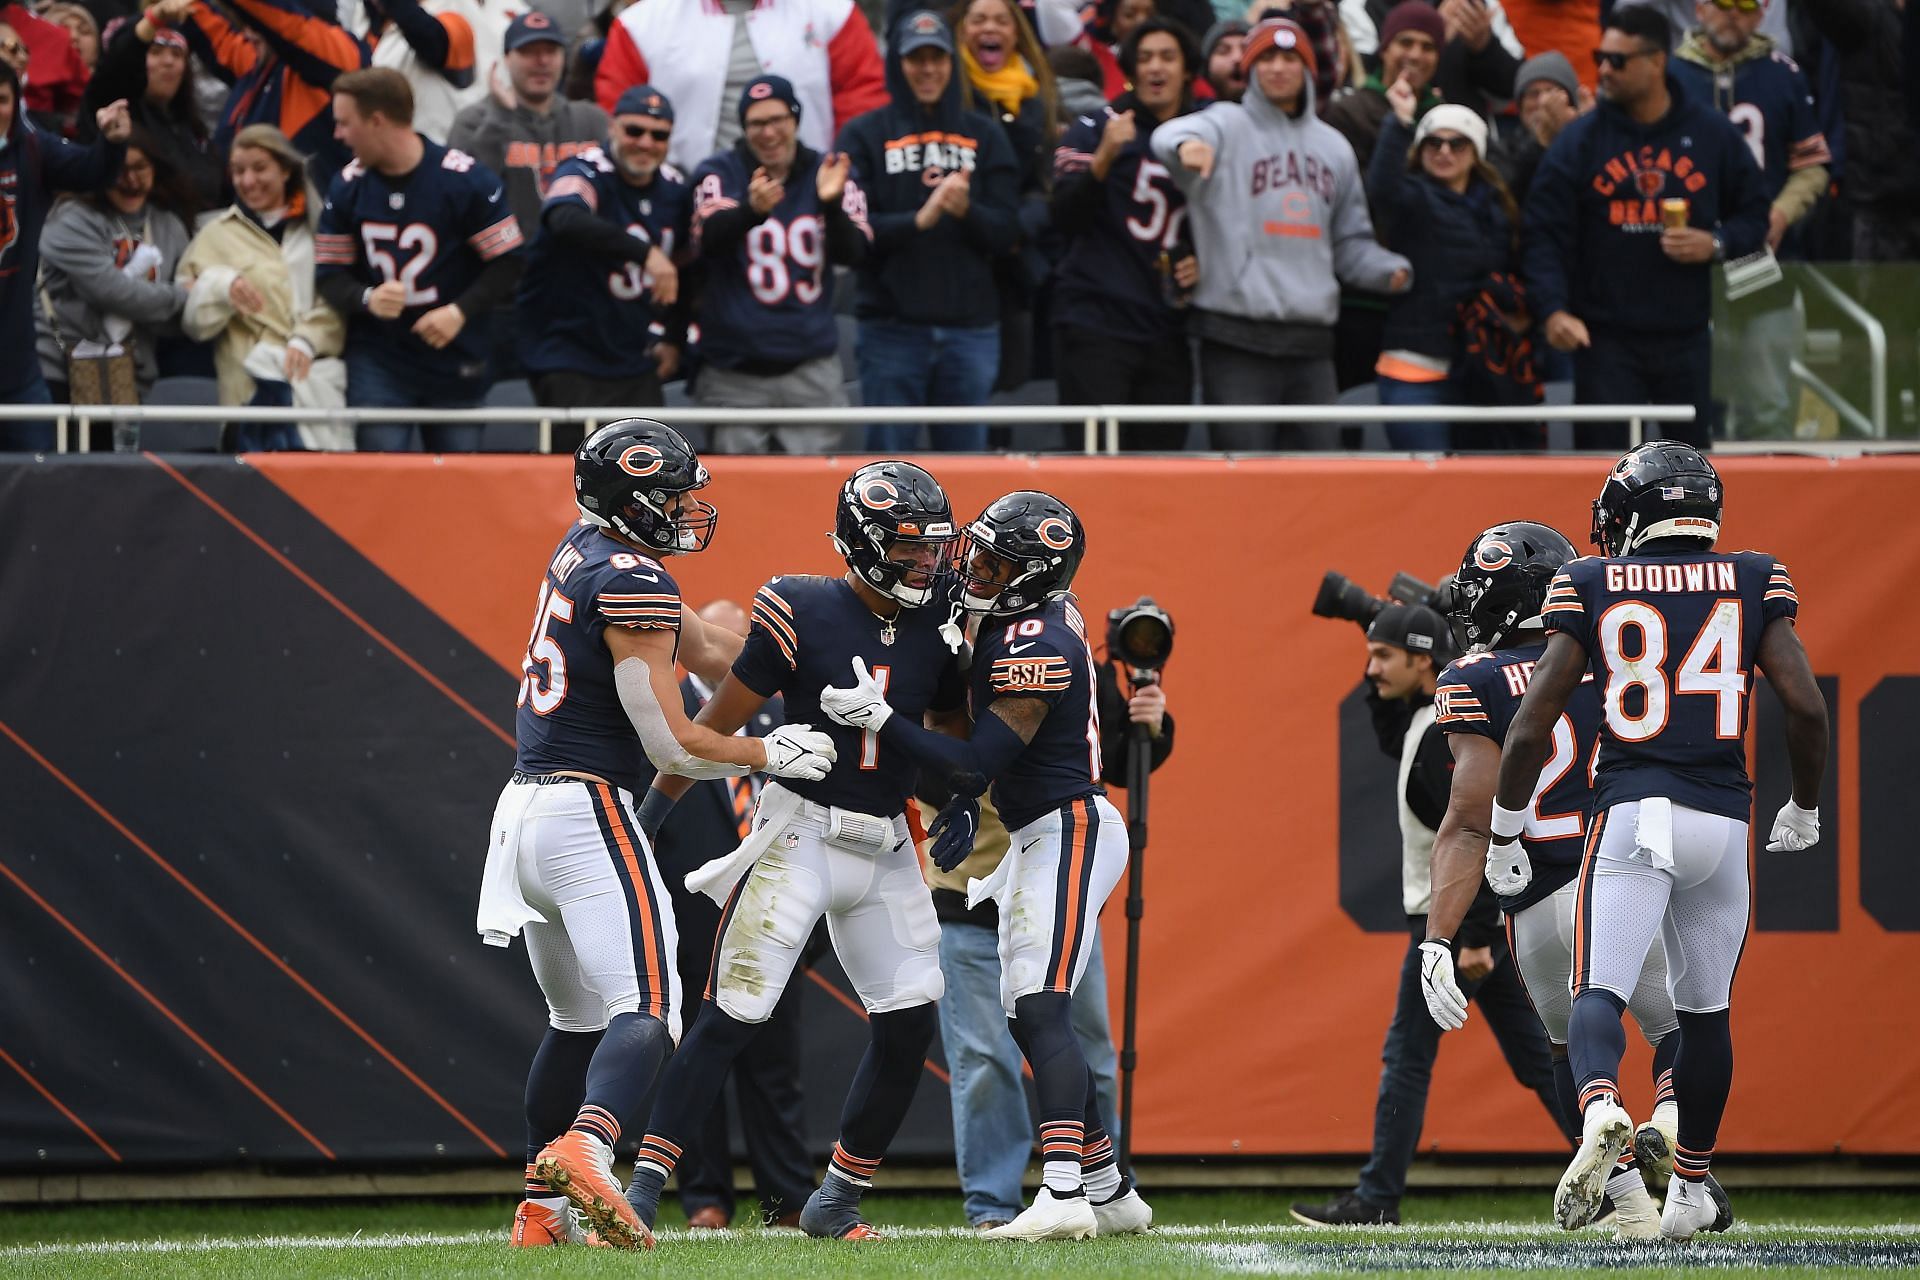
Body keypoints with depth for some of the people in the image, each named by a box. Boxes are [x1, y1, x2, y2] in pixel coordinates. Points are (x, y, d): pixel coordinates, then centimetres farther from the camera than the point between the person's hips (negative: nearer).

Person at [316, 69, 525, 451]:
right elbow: (330, 275, 4)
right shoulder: (348, 187, 1)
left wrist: (461, 311, -19)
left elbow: (508, 261, -6)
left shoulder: (465, 180, -10)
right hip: (377, 363, 2)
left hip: (457, 361, -2)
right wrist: (366, 299, -17)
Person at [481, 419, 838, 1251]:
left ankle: (541, 1203, 20)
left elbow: (703, 650, 23)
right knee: (647, 1014, -17)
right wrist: (769, 755, 0)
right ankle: (584, 1151, -40)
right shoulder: (633, 586, -14)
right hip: (588, 812, -9)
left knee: (576, 1020, 20)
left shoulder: (583, 552, 13)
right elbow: (672, 746, -14)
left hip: (524, 809, 9)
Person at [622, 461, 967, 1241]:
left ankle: (836, 1202, 14)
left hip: (886, 849, 5)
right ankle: (644, 1186, -8)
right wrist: (645, 818, -3)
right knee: (732, 1016, -11)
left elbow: (951, 737, 18)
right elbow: (718, 723, -5)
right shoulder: (804, 615, -11)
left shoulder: (937, 630, 3)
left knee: (909, 1025, 0)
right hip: (800, 835, -5)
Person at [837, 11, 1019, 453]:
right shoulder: (865, 136, 4)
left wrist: (967, 211, -16)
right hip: (893, 328, -2)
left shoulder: (984, 135, 11)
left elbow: (1006, 231, 4)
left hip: (971, 329, 2)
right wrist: (919, 221, -22)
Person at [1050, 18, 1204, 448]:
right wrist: (1104, 158, -24)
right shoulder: (1093, 131, 1)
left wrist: (1203, 261, 4)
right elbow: (1065, 216, -11)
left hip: (1167, 332, 5)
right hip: (1096, 325, -5)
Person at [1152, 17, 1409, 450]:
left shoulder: (1333, 147, 18)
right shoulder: (1227, 127, 0)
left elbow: (1351, 243, 24)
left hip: (1312, 344, 5)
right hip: (1238, 343, -5)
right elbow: (1170, 137, -23)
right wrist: (1185, 145, -48)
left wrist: (1389, 271, 3)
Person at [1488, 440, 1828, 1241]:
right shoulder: (1754, 581, 7)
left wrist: (1503, 835, 11)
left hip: (1630, 814, -2)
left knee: (1599, 992, -7)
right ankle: (1691, 1189, 25)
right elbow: (1806, 705, -1)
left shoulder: (1592, 586, 4)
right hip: (1721, 818, 2)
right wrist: (1804, 807, 16)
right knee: (1704, 1009, 17)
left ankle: (1599, 1105, -39)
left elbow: (1532, 725, 0)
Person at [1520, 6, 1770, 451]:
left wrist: (1717, 244, -9)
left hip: (1686, 337, 2)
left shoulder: (1711, 134, 4)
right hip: (1606, 339, -2)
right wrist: (1553, 311, -19)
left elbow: (1754, 214, 12)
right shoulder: (1580, 139, -1)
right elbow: (1543, 235, -4)